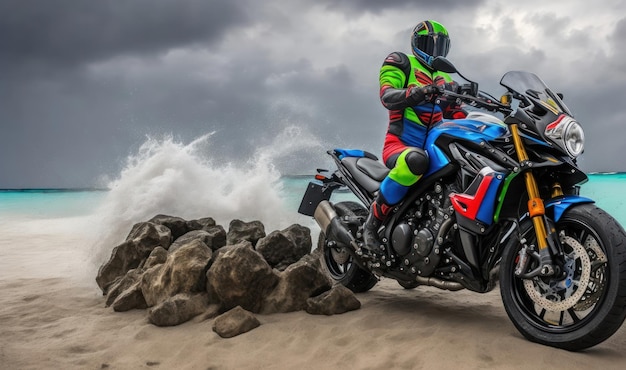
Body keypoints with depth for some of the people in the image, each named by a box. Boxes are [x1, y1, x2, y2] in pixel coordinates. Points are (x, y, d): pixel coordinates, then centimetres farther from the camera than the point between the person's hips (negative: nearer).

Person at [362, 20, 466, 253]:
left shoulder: (445, 80, 26)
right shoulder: (400, 63, 5)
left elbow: (456, 116, 22)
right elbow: (387, 95, -14)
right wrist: (419, 92, -31)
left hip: (432, 148, 7)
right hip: (400, 144, -7)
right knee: (415, 160, -41)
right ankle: (373, 220, -27)